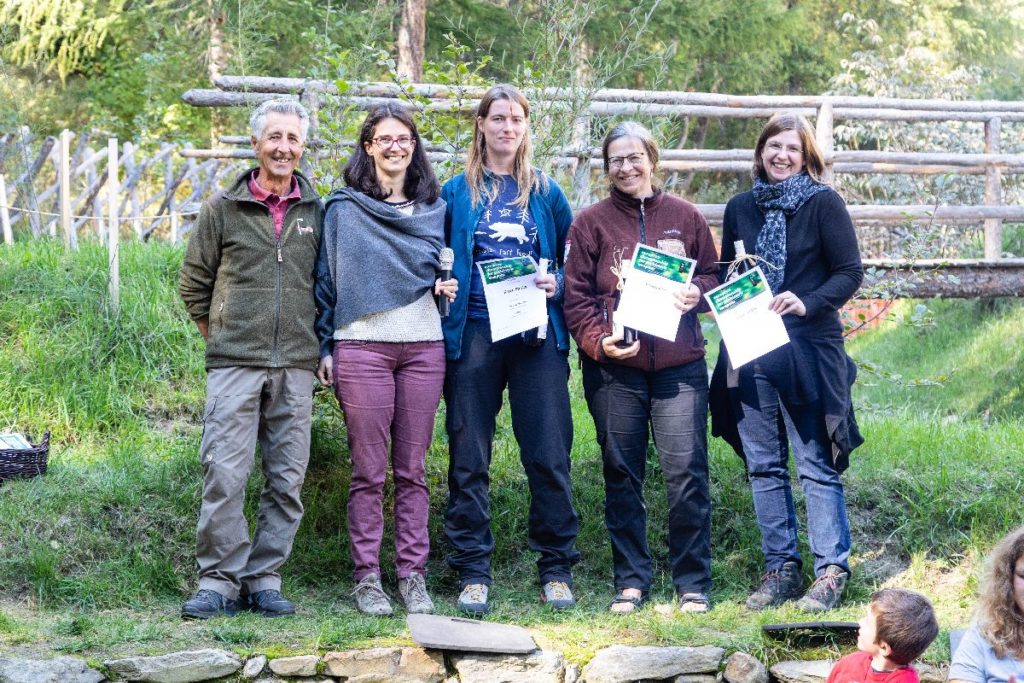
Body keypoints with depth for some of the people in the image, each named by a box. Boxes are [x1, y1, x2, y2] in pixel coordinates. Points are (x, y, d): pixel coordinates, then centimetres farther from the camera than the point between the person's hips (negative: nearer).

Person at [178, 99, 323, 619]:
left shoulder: (316, 213, 9)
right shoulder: (223, 209, 5)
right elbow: (193, 282, 12)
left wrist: (316, 341, 12)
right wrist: (219, 333, 10)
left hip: (296, 366, 2)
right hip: (234, 363, -2)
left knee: (287, 479, 3)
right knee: (223, 473, -9)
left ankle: (264, 579, 12)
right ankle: (220, 580, -1)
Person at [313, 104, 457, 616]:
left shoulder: (434, 208, 13)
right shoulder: (344, 208, 4)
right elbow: (326, 279, 5)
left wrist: (446, 286, 1)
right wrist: (324, 348, -1)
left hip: (423, 347, 3)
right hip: (362, 345, -3)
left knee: (412, 469, 5)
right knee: (368, 471, -1)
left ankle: (413, 576, 10)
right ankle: (367, 578, 6)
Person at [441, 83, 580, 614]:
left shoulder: (546, 193, 11)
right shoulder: (457, 192, 8)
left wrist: (557, 285, -4)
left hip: (537, 335, 0)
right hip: (474, 334, 0)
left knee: (548, 455, -2)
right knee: (468, 458, 0)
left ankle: (556, 570, 8)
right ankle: (472, 572, 7)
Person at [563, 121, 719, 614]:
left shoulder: (685, 217, 10)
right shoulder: (591, 223, 6)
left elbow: (712, 275, 16)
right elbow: (577, 296, 3)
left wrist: (697, 295, -6)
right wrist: (597, 341, -12)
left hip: (679, 365, 0)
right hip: (614, 369, 0)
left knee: (687, 471, -5)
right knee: (621, 475, 5)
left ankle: (693, 583, 4)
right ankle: (630, 581, 15)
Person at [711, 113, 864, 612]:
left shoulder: (823, 204, -2)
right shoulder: (740, 208, 12)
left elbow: (850, 272, -4)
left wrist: (808, 303, -19)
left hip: (808, 350, -5)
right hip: (749, 352, 5)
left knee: (817, 467, -4)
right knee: (763, 466, 8)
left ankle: (831, 573, 2)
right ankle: (781, 568, 16)